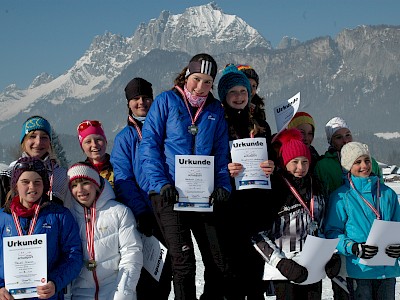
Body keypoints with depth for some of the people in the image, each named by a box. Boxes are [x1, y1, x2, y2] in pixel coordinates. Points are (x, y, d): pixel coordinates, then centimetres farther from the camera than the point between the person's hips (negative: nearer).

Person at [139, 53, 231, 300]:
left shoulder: (216, 110, 13)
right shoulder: (166, 102, 3)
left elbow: (221, 152, 12)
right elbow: (149, 146, -2)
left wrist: (223, 185, -4)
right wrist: (160, 182, -14)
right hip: (169, 193, -4)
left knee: (218, 263, 3)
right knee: (184, 263, -8)